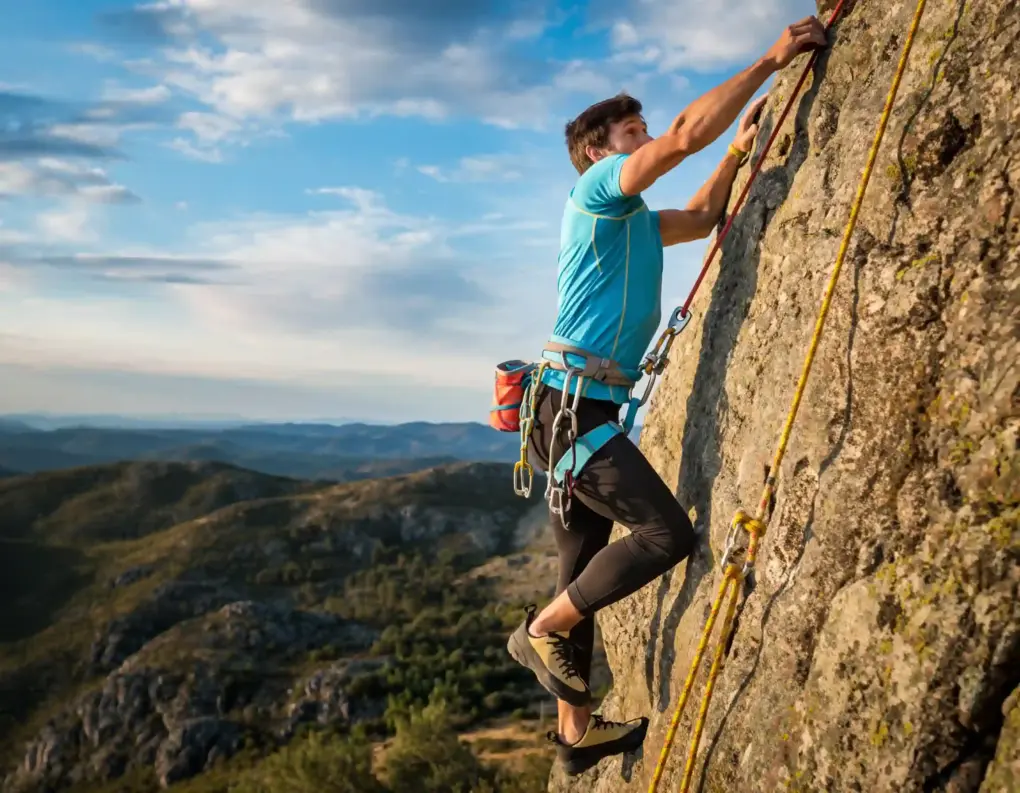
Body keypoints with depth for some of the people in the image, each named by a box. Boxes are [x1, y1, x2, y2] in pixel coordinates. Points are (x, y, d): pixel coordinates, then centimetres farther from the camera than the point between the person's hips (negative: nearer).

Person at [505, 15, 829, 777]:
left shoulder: (634, 219, 23)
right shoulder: (598, 188, -4)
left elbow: (702, 218, 37)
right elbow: (686, 135, -16)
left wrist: (741, 149, 27)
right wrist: (769, 61, -10)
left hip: (578, 410, 10)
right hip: (572, 404, -10)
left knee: (585, 571, 12)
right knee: (667, 533, -15)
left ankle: (577, 729, 21)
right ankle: (543, 631, -1)